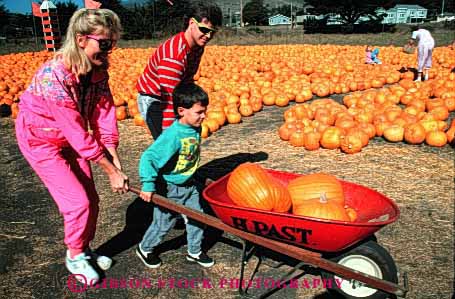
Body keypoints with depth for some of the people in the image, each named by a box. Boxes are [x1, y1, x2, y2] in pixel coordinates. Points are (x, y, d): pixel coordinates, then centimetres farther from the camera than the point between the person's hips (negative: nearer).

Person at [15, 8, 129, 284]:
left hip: (70, 139, 7)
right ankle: (74, 257, 21)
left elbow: (104, 116, -13)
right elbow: (79, 135, -32)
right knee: (78, 201, -6)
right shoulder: (54, 77, -35)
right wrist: (111, 172, -25)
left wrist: (117, 164, -18)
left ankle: (85, 249, 34)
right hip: (40, 140, -6)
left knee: (91, 199, 9)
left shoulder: (98, 69, -14)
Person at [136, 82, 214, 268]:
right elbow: (148, 158, -32)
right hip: (170, 189, -7)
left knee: (197, 218, 14)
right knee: (164, 223, 12)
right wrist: (148, 185, -33)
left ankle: (194, 251, 36)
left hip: (189, 185, 7)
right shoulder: (172, 136, -31)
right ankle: (145, 249, 39)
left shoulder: (195, 129, -7)